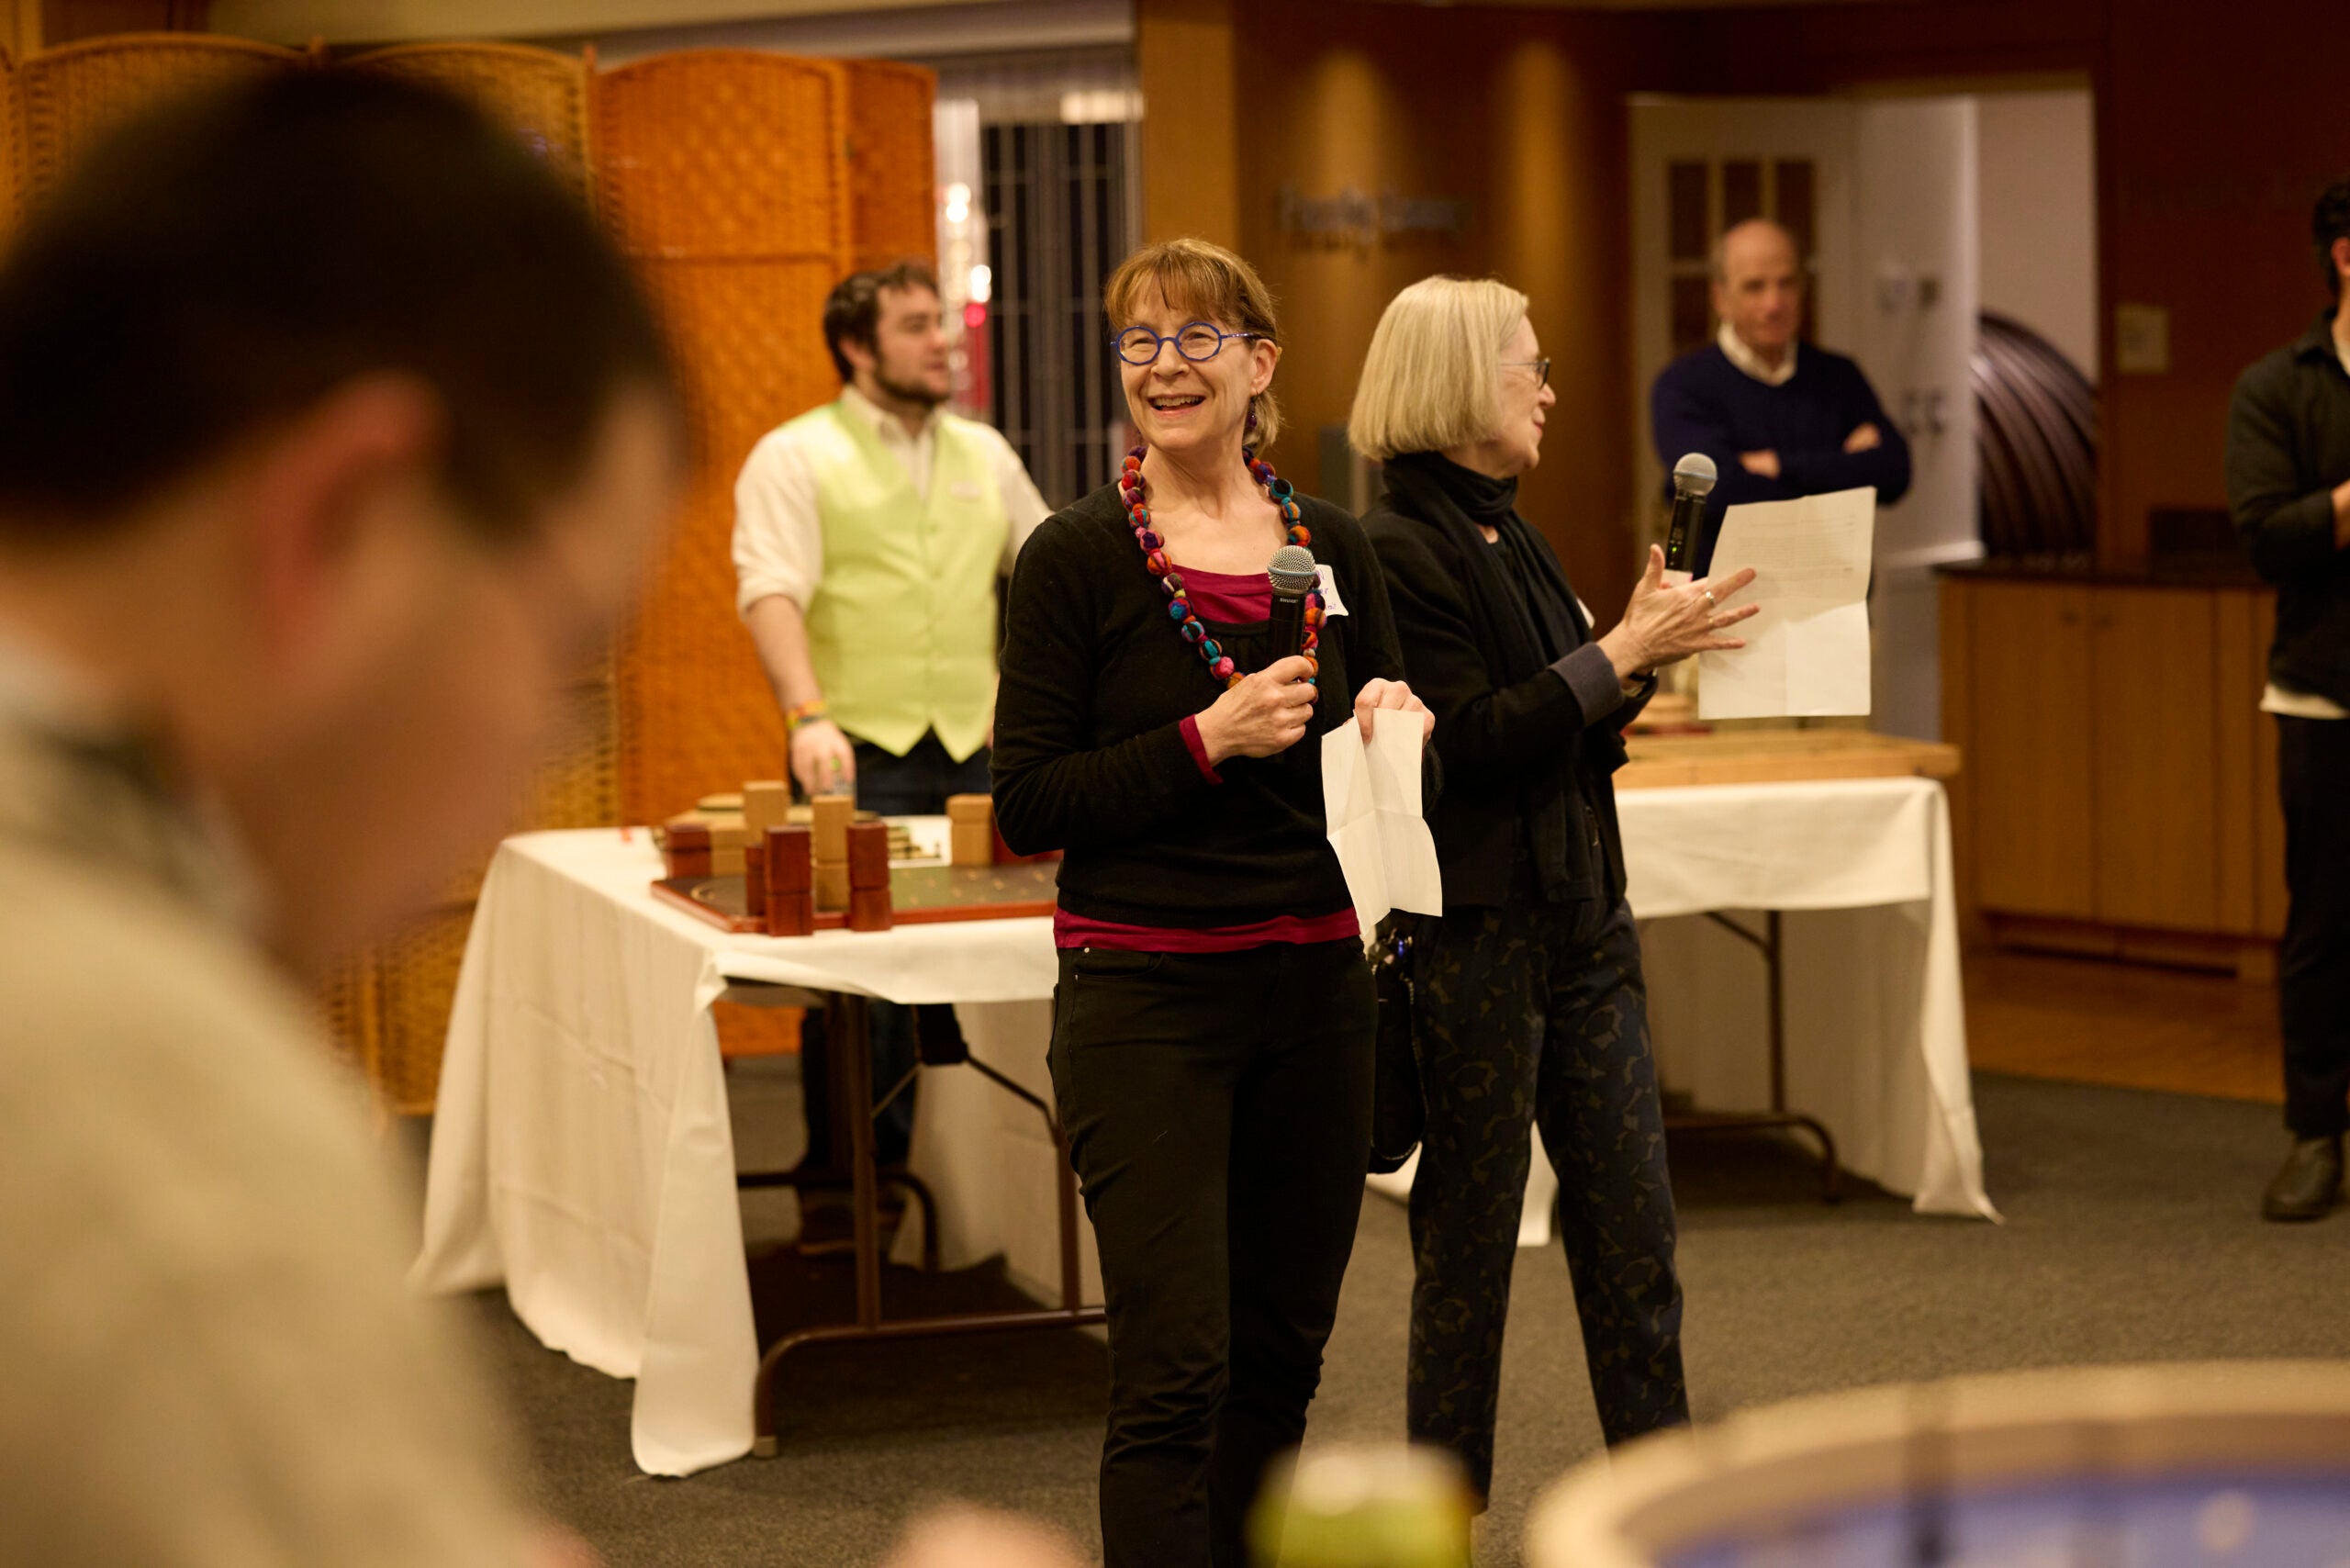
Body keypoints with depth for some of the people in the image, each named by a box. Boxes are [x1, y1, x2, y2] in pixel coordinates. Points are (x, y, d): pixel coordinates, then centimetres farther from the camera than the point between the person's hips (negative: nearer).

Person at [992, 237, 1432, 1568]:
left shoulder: (1333, 547, 8)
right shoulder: (1078, 556, -5)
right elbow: (1029, 806, -8)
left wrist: (1396, 729, -3)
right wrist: (1208, 741, -18)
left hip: (1316, 986, 5)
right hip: (1148, 995, -5)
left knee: (1281, 1357, 12)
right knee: (1174, 1373, -8)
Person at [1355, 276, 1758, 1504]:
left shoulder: (1508, 537, 14)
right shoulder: (1399, 550, -12)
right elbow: (1468, 741, -20)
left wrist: (1645, 646, 3)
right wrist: (1622, 652, -18)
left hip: (1582, 922, 8)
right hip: (1476, 934, -8)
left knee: (1634, 1235, 8)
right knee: (1469, 1251, 1)